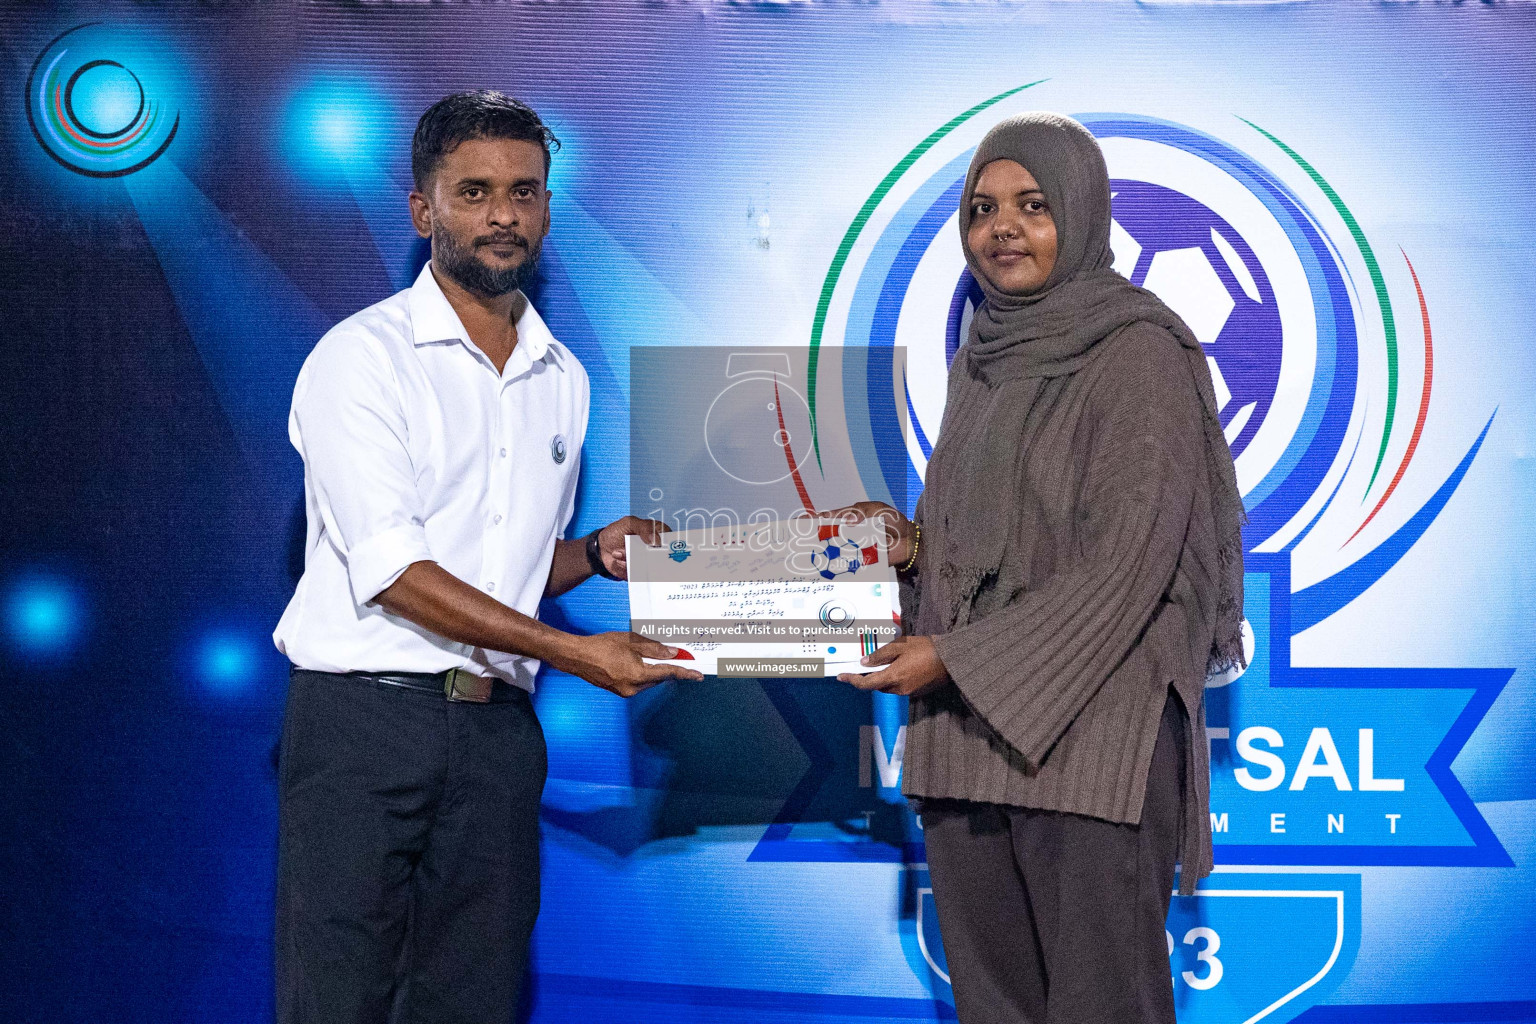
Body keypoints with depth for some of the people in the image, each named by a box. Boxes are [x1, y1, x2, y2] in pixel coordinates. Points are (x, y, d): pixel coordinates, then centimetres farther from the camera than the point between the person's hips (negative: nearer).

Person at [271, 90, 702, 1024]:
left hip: (498, 732, 6)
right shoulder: (361, 358, -6)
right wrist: (576, 654, -18)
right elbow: (393, 571, -15)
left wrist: (595, 554, 1)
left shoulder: (564, 379, 14)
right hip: (366, 714, -5)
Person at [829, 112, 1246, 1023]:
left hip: (1090, 734, -7)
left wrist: (959, 656, -15)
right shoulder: (984, 358, 17)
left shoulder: (1137, 352, -6)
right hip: (965, 735, 7)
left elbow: (1130, 557, -14)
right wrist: (909, 544, 2)